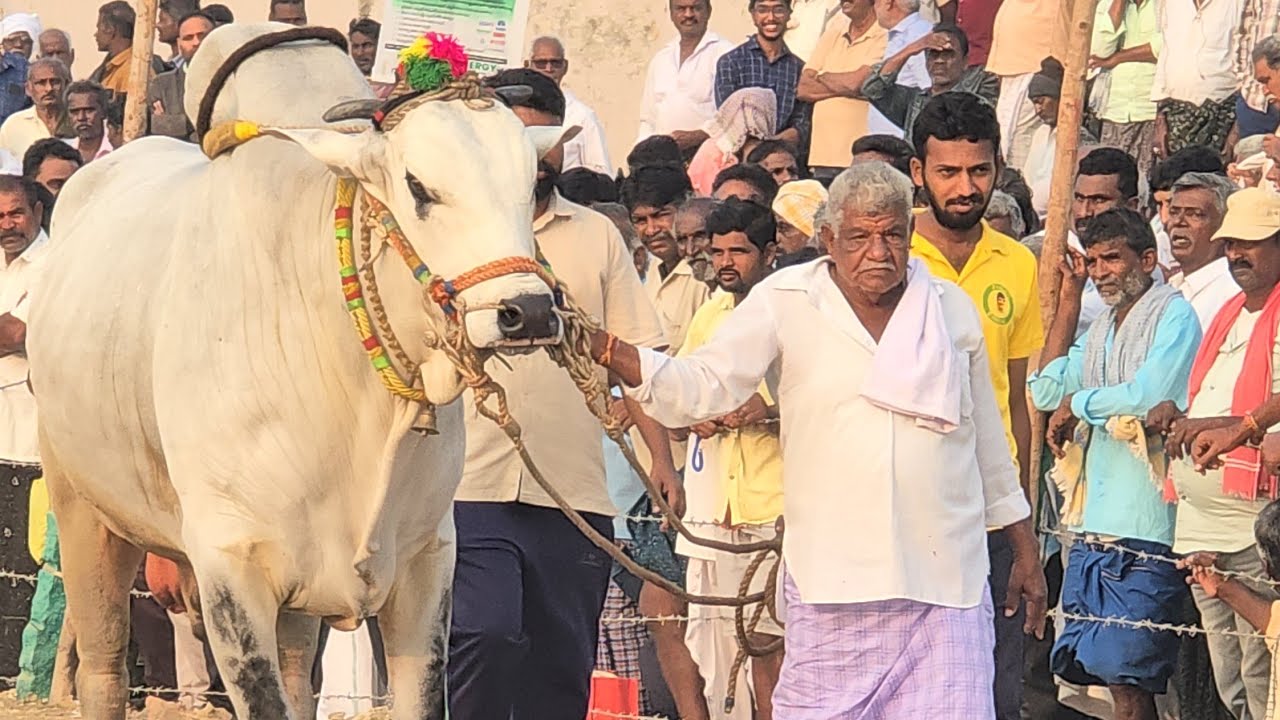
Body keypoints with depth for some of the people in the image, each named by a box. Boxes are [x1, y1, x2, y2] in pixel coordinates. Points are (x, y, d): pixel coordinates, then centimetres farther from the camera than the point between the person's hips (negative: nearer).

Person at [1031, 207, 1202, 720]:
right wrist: (1069, 299, 12)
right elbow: (1045, 393, 11)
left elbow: (1149, 396, -17)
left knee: (1126, 675, -10)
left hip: (1144, 530, -8)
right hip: (1091, 525, 8)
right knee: (1091, 667, 8)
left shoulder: (1173, 316, -5)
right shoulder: (1101, 329, 20)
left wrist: (1077, 403, -2)